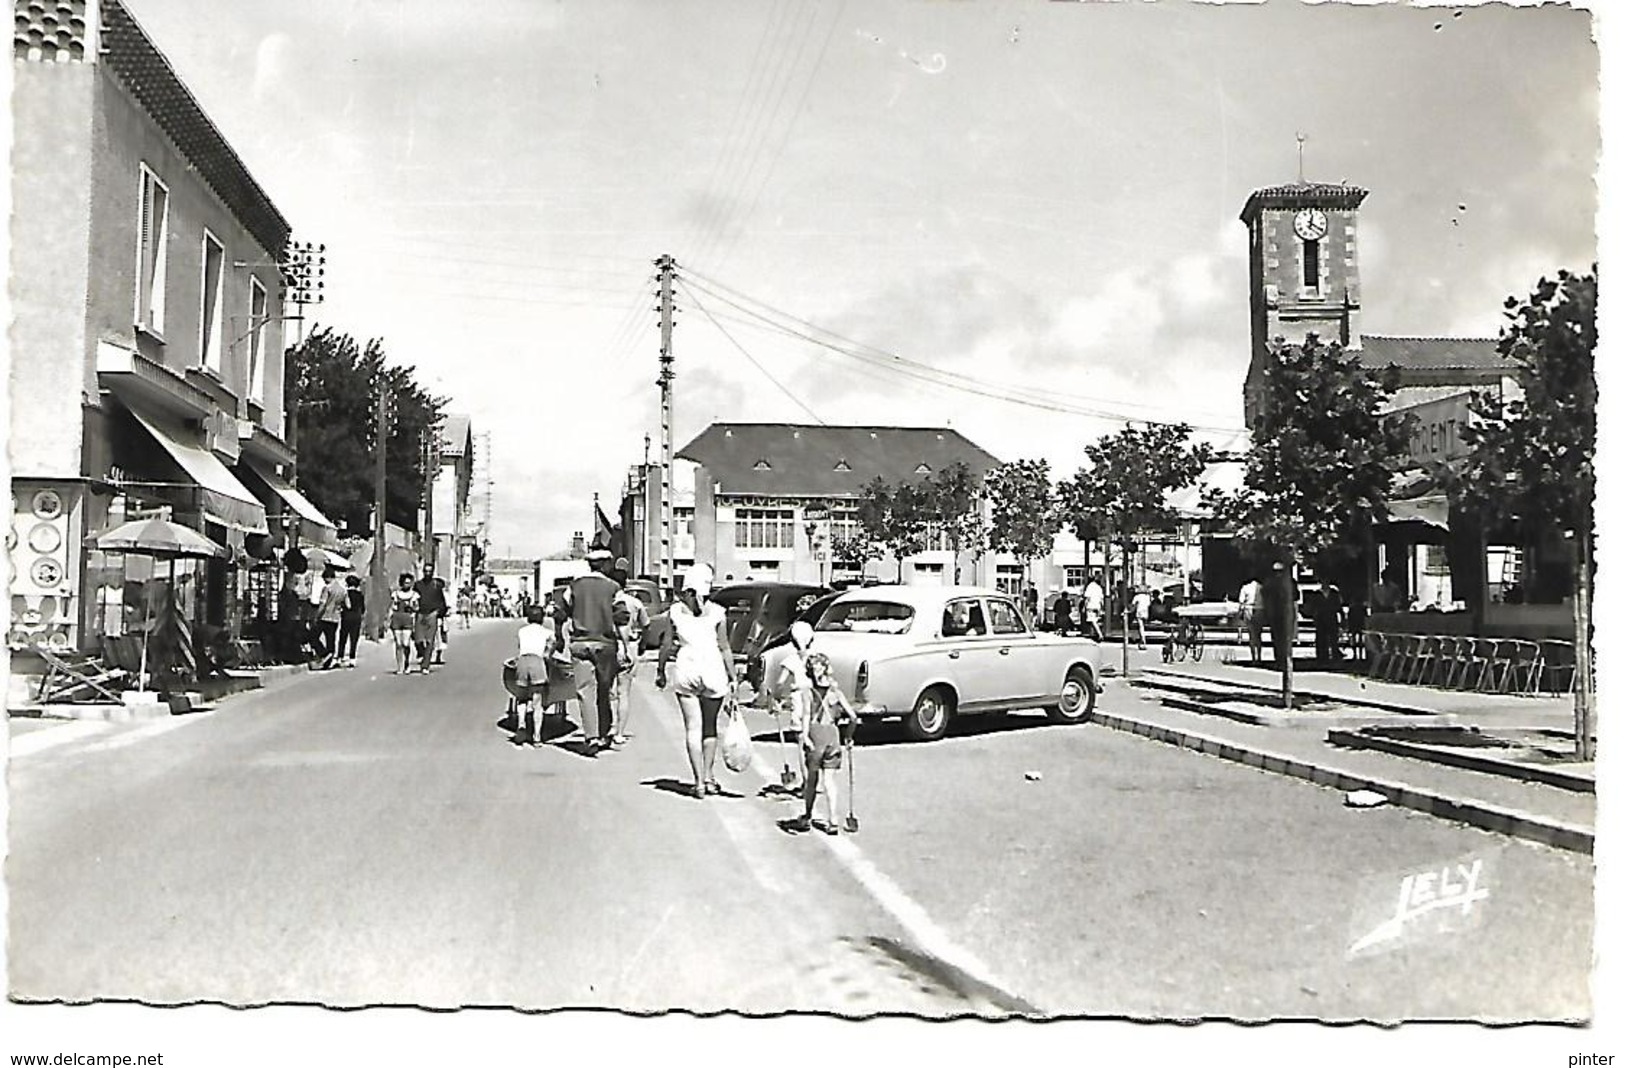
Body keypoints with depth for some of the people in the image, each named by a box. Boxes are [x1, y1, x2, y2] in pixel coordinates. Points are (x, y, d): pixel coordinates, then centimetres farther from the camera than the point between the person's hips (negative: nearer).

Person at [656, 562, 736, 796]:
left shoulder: (675, 611, 1)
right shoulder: (717, 612, -2)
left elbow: (666, 644, 4)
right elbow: (724, 648, -2)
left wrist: (660, 670, 16)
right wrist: (732, 677, 4)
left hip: (685, 669, 0)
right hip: (713, 669, 0)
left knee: (693, 727, 2)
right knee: (709, 726, 16)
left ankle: (699, 782, -3)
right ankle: (708, 777, 20)